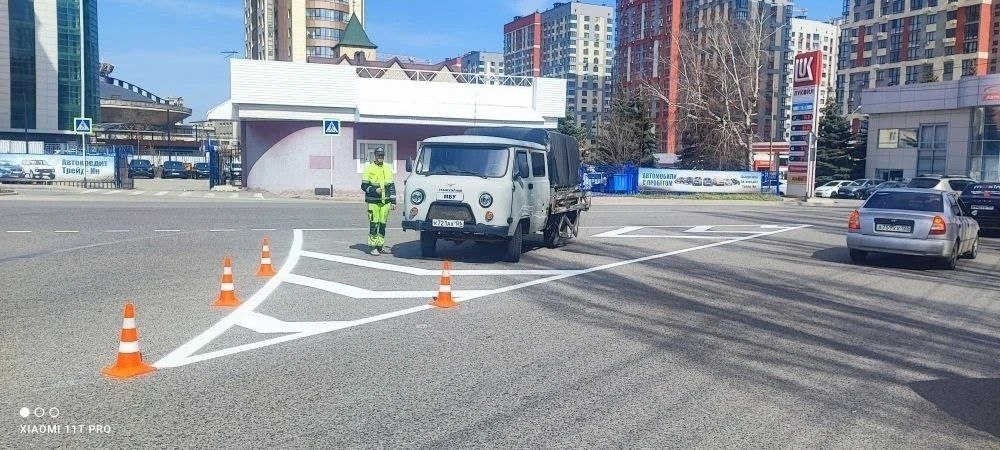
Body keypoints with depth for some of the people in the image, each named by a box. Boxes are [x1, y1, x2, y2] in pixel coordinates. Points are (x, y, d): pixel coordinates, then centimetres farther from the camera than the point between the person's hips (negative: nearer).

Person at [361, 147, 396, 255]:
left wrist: (393, 201, 9)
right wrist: (375, 190, -17)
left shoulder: (388, 169, 13)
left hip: (385, 202, 4)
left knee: (383, 224, 7)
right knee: (374, 225, -6)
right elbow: (364, 186, -2)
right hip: (373, 202, -4)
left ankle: (380, 245, 16)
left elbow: (392, 186, 15)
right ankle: (372, 247, 0)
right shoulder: (369, 168, 0)